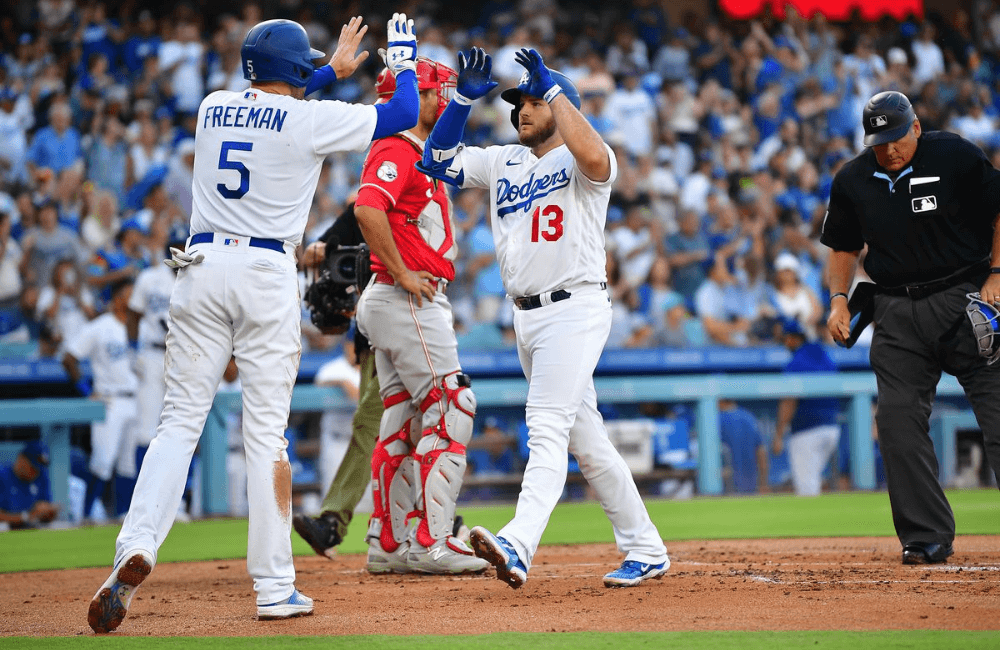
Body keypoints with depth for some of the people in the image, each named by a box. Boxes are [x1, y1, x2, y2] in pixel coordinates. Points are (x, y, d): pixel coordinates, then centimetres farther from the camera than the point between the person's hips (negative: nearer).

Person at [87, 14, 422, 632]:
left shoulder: (213, 108, 13)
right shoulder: (309, 118, -3)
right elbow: (402, 114, 5)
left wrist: (333, 70, 43)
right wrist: (404, 55, 23)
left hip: (201, 268, 4)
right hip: (268, 276, -3)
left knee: (181, 419, 3)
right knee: (267, 431, 0)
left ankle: (136, 546, -18)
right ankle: (275, 588, 2)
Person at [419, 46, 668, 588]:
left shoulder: (579, 162, -6)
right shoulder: (502, 162, 15)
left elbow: (594, 158, -30)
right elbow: (437, 159, 11)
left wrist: (551, 86, -24)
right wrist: (465, 97, 0)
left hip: (575, 309, -8)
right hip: (527, 316, 8)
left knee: (547, 427, -22)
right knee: (585, 438, 12)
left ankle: (517, 547, -37)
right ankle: (645, 551, 20)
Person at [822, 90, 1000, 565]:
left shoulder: (955, 156, -7)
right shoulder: (852, 182, 5)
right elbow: (844, 246, 19)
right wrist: (839, 298, 4)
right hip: (897, 309, 4)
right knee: (898, 418, -5)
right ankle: (928, 538, 1)